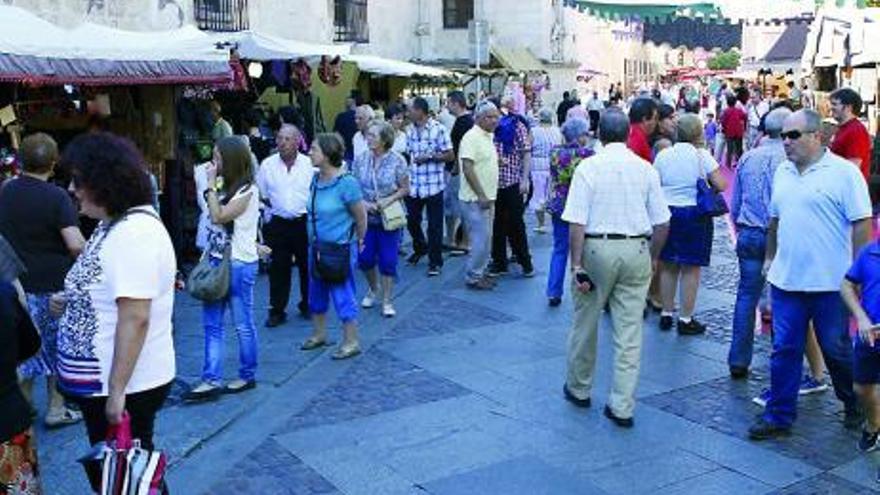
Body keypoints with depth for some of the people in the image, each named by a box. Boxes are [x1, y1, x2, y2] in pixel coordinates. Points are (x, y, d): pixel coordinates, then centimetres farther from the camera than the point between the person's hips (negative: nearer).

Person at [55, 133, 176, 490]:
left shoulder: (135, 232, -23)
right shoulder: (114, 224, 7)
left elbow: (135, 318, -27)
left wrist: (117, 390, -25)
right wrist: (70, 301, 4)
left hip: (126, 386, -10)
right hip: (100, 381, 10)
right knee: (104, 471, 22)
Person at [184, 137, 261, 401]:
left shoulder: (247, 190, -11)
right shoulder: (225, 186, 13)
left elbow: (219, 217, -19)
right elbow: (215, 223, 15)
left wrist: (211, 184, -13)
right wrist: (208, 251, 4)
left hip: (239, 264, -8)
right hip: (217, 261, 8)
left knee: (243, 325, 4)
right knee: (211, 324, 4)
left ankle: (247, 376, 17)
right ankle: (212, 380, 6)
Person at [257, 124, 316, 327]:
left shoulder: (310, 164, -2)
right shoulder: (267, 165, 2)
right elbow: (261, 194, 12)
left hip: (304, 222, -1)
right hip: (278, 223, 1)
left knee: (307, 265, 9)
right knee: (278, 268, 3)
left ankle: (307, 305, 27)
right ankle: (277, 311, 12)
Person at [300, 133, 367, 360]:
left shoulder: (346, 183, -19)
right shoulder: (316, 179, 1)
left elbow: (361, 217, -10)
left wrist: (357, 241, 3)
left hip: (340, 248, -7)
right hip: (317, 246, 8)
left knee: (343, 295, 0)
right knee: (316, 293, 18)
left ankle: (351, 342, 13)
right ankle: (319, 335, 35)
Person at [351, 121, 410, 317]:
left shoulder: (397, 161, -8)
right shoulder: (360, 160, -1)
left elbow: (405, 189, -4)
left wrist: (388, 200, -18)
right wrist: (363, 203, -14)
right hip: (365, 217, 3)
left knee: (388, 260, 1)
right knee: (365, 258, 6)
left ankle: (387, 301, 15)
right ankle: (373, 288, 36)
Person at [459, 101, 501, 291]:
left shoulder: (489, 136, 14)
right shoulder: (472, 137, -15)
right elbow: (468, 168, -22)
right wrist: (481, 196, -21)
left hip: (487, 198, 9)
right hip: (475, 199, -9)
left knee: (485, 239, 14)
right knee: (481, 239, -7)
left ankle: (480, 272, 24)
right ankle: (473, 277, 3)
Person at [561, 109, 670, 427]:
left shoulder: (588, 167, -6)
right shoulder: (646, 169, 3)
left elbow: (576, 223, -12)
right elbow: (662, 224, 5)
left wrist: (578, 265, -9)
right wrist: (652, 258, 18)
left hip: (597, 248, -2)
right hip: (636, 250, 2)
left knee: (585, 324, 15)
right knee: (630, 331, 6)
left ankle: (579, 389, 32)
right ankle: (622, 407, 9)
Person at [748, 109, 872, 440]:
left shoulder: (843, 173, -9)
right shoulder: (782, 172, 10)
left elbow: (862, 224, -10)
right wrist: (770, 257, 18)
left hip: (830, 283, -5)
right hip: (786, 279, 5)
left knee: (837, 350, 10)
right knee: (784, 350, 7)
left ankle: (855, 407, 34)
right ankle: (779, 416, 17)